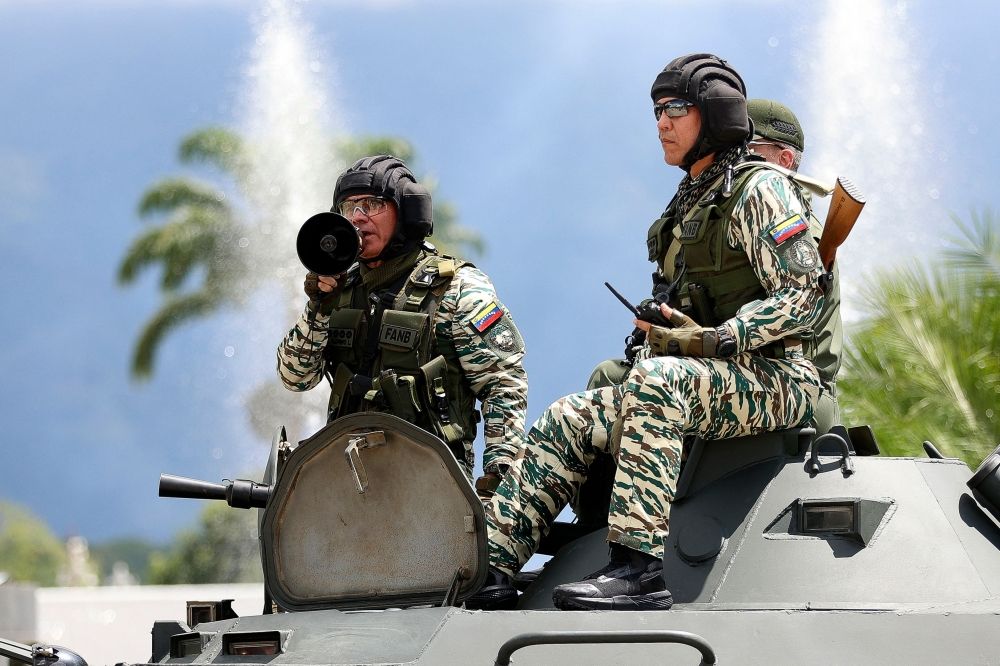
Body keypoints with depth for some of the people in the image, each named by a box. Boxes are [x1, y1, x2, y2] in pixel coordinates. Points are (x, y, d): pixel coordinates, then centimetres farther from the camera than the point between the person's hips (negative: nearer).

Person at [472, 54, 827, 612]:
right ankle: (491, 563, -8)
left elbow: (803, 296, -16)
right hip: (709, 382, 9)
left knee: (659, 381, -37)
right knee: (568, 419, -1)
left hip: (774, 381, -9)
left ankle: (639, 567, -45)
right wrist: (659, 332, 7)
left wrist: (711, 341, -23)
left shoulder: (759, 190, -6)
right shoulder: (690, 203, 20)